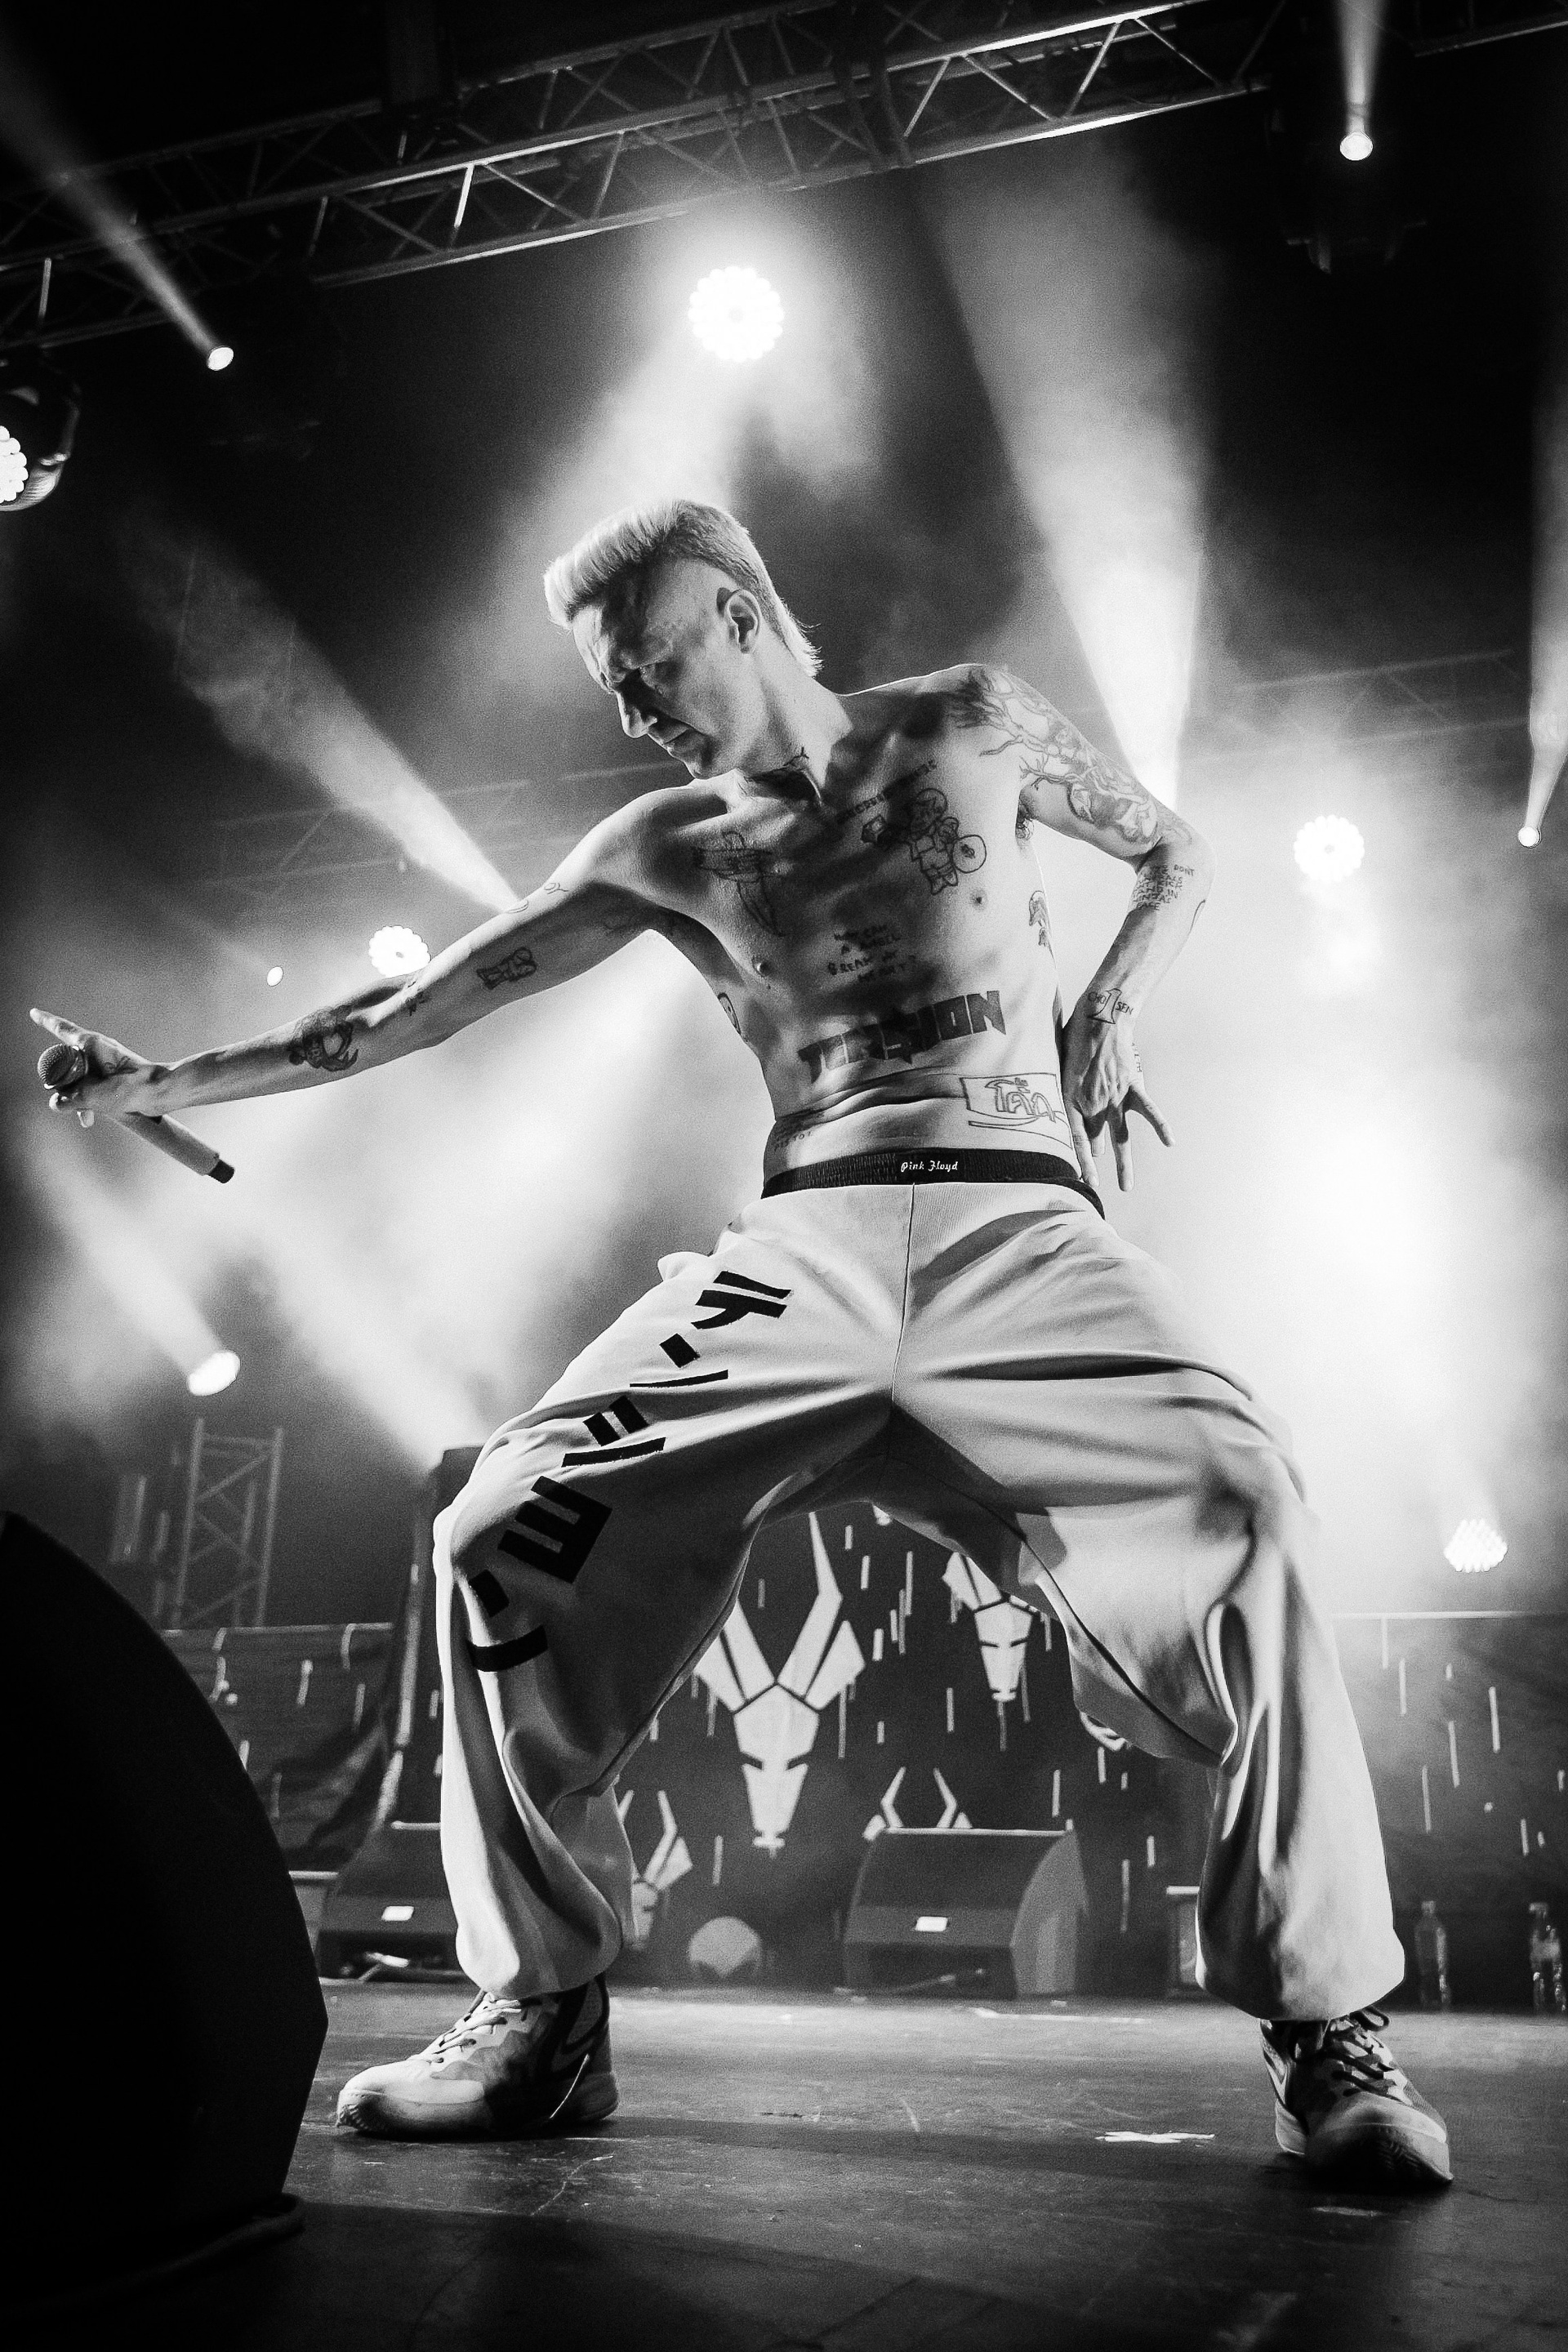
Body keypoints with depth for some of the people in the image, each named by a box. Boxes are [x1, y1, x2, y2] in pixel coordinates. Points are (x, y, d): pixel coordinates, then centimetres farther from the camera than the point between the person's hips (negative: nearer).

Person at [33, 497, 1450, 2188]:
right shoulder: (667, 849, 15)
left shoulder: (970, 727, 13)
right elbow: (418, 1007, 15)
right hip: (801, 1247, 2)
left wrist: (1108, 1012, 6)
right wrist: (164, 1084, 14)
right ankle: (541, 2013, 1)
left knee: (1237, 1501, -28)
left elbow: (1176, 857, 24)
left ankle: (1328, 2028, -12)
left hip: (1015, 1222, -2)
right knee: (506, 1531, -14)